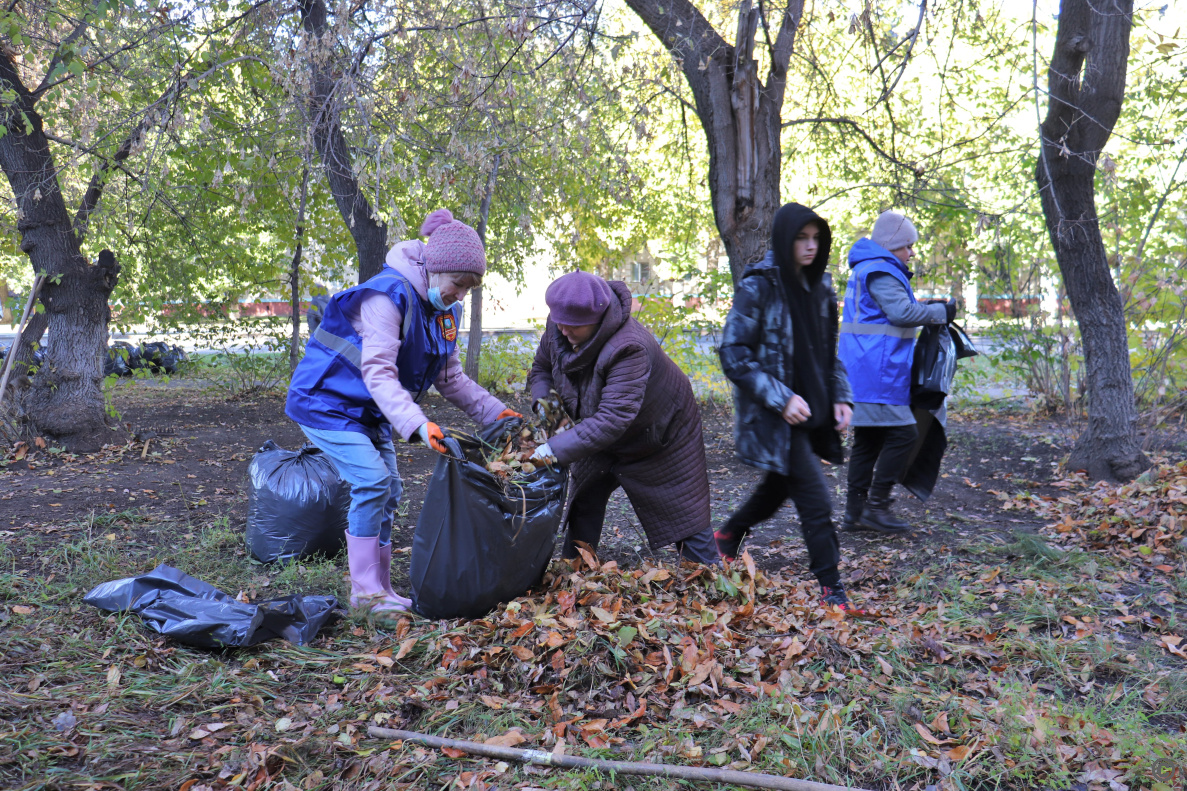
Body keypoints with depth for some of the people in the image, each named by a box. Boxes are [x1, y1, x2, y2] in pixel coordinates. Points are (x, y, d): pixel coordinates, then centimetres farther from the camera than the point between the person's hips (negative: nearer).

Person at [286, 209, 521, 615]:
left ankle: (380, 588, 13)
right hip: (327, 401, -9)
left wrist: (496, 412, -2)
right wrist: (417, 424, -46)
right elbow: (378, 372, -34)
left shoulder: (443, 310, 1)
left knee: (388, 489, 5)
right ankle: (365, 590, -8)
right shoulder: (389, 295, -26)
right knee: (372, 481, -18)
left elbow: (450, 377, 7)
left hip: (369, 411, 9)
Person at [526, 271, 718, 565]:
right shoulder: (558, 328, -17)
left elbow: (612, 418, -46)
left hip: (661, 437, -7)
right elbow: (541, 367, 2)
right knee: (583, 504, 11)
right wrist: (543, 400, -20)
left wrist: (557, 450, -50)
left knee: (686, 517, 1)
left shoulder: (627, 348, -41)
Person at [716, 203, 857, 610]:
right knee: (815, 503, -8)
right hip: (775, 418, -8)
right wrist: (781, 398, -21)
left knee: (778, 487, 22)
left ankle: (727, 537, 46)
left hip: (809, 411, 8)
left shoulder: (819, 286, 9)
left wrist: (840, 396, 6)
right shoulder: (757, 287, -14)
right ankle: (830, 590, 6)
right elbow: (734, 355, -16)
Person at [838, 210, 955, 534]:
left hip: (865, 370, 11)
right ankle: (876, 505, -3)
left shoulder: (868, 270, 22)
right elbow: (901, 312, -19)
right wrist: (941, 311, -5)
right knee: (902, 434, -8)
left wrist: (927, 308, 15)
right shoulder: (880, 271, -12)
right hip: (877, 372, -11)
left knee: (868, 440, 11)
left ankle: (854, 512, 14)